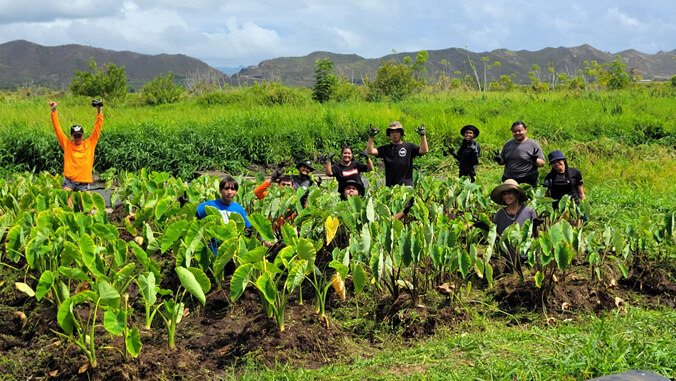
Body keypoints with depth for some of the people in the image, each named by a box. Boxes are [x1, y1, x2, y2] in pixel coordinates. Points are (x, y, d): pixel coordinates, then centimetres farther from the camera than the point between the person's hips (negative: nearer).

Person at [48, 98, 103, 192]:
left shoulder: (90, 144, 10)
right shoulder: (67, 144, 8)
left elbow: (97, 128, 10)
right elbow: (58, 129, 7)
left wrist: (99, 111, 5)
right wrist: (54, 111, 3)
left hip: (84, 183, 1)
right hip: (69, 181, -1)